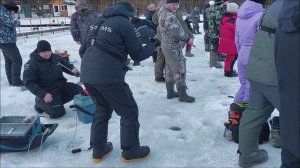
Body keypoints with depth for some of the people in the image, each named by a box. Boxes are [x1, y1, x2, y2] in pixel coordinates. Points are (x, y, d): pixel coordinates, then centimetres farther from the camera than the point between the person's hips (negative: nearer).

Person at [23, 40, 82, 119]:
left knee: (79, 90, -4)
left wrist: (73, 69, -13)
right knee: (58, 113, -13)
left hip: (61, 86, 6)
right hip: (48, 92, -6)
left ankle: (58, 101, 10)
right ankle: (41, 103, 15)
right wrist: (43, 95, -24)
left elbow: (67, 65, 14)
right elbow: (29, 82, -15)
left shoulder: (56, 58, 1)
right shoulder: (32, 64, -12)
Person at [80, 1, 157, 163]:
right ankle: (130, 151, 20)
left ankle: (98, 150, 30)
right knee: (129, 112, 9)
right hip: (108, 76, -8)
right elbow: (138, 55, -1)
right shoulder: (124, 23, -4)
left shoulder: (97, 21, 17)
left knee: (102, 110, 24)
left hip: (87, 74, 8)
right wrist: (152, 45, 15)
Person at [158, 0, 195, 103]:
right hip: (173, 47, -11)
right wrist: (187, 39, -17)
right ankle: (182, 95, 1)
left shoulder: (164, 13, 15)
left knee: (170, 69, 15)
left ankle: (170, 92, 24)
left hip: (168, 45, 11)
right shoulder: (168, 15, -19)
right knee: (180, 70, -5)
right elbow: (175, 31, -26)